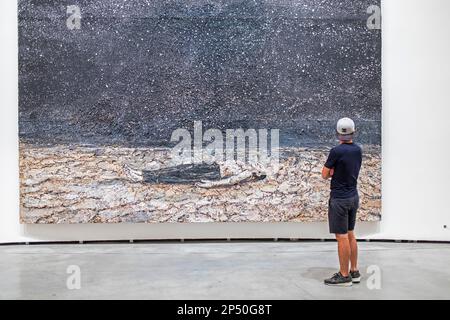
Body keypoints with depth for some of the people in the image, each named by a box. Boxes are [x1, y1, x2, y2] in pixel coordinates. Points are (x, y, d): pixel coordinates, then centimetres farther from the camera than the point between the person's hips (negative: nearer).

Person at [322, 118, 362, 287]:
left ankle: (344, 276, 6)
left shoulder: (337, 151, -18)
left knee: (342, 237, -2)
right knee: (350, 235, 15)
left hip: (339, 199, -8)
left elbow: (325, 175, -9)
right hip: (354, 196, 8)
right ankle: (354, 272, 23)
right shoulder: (358, 150, 6)